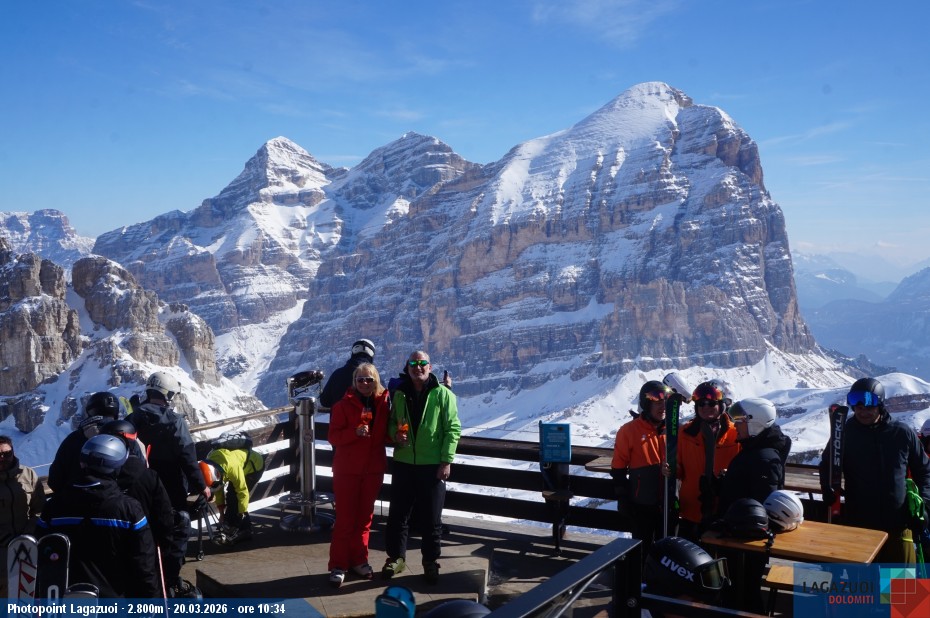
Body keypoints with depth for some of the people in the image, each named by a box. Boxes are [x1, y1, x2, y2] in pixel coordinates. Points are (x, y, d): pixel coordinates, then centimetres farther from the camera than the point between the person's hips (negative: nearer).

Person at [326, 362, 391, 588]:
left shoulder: (383, 404, 4)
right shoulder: (344, 405, -6)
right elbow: (333, 436, -10)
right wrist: (355, 432, -26)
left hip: (373, 469, 3)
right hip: (347, 469, -3)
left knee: (364, 517, 12)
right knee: (345, 518, 0)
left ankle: (359, 560, 24)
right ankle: (338, 565, 8)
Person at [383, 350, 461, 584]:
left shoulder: (443, 394, -4)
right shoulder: (400, 394, 7)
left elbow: (453, 429, -5)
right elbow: (392, 422, 18)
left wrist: (446, 461, -10)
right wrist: (395, 433, -6)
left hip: (432, 466, -3)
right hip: (403, 463, 3)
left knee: (431, 517, 6)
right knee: (398, 514, 10)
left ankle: (431, 561, 21)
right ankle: (396, 556, 26)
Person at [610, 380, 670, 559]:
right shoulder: (629, 431, -9)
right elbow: (618, 470, -5)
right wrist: (623, 500, -6)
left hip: (668, 503, 3)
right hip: (641, 506, -3)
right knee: (643, 550, 10)